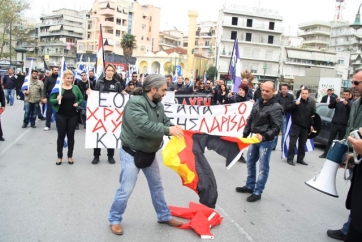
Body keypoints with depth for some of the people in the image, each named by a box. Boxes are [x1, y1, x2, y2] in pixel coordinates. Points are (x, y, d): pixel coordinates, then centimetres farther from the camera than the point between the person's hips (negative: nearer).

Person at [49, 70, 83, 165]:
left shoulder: (75, 88, 3)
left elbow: (81, 99, 10)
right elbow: (51, 100, -3)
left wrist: (78, 103, -10)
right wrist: (57, 100, -23)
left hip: (73, 116, 2)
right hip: (61, 115, -2)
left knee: (71, 136, 8)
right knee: (61, 135, 5)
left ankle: (70, 156, 20)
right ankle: (59, 156, 17)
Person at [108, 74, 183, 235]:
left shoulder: (157, 104, 2)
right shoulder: (135, 103, -26)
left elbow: (165, 121, 7)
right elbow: (143, 126, -37)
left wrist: (174, 127, -17)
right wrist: (168, 131, -32)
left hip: (149, 153, 9)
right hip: (132, 153, -8)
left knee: (157, 185, 18)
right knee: (126, 189, 1)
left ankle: (164, 216, 34)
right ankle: (115, 219, 23)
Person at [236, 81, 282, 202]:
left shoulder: (276, 107, -11)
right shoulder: (257, 104, 9)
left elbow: (276, 127, -18)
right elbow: (250, 121, 14)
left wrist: (264, 136, -31)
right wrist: (244, 135, 10)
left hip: (266, 141, -7)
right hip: (254, 139, 7)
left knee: (263, 168, 1)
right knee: (250, 163, 17)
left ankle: (257, 192, 10)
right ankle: (250, 186, 32)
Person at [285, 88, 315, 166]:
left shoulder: (311, 104, 11)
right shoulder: (297, 102, -2)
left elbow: (312, 116, 19)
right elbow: (288, 109, -12)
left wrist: (311, 125, 12)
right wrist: (295, 104, -26)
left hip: (305, 127, 4)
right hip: (296, 125, -4)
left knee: (302, 144, 9)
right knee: (293, 142, -6)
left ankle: (300, 159, 19)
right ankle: (290, 158, -1)